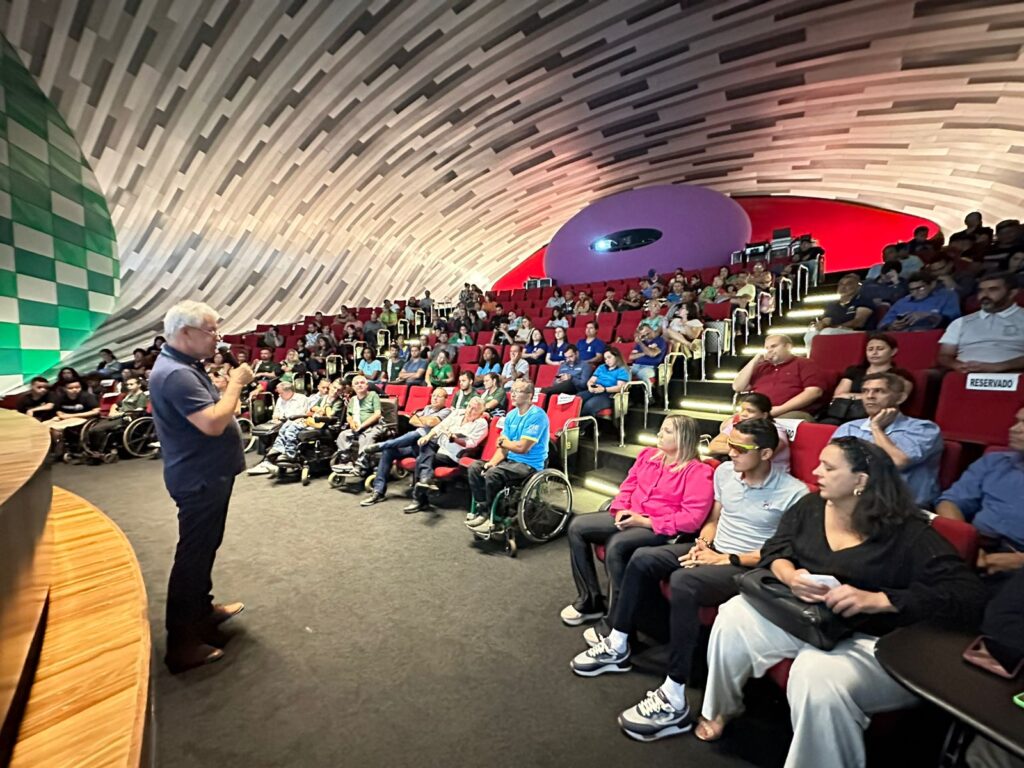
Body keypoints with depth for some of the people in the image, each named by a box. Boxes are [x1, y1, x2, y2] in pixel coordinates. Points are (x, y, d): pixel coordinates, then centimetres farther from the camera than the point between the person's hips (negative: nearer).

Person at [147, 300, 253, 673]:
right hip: (199, 478, -11)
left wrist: (232, 383, 1)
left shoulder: (185, 366, 9)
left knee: (204, 548, 23)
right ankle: (182, 643, 16)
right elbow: (213, 423, -32)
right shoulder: (175, 373, -24)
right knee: (193, 555, 1)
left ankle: (202, 608, 42)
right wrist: (236, 383, -22)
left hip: (208, 474, 11)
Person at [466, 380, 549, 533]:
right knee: (475, 467, -1)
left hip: (530, 464, -8)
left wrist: (503, 442, -5)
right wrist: (493, 461, -12)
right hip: (511, 460, 9)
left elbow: (522, 447, -22)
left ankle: (493, 518, -8)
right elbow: (503, 446, 6)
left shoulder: (537, 416, -18)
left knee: (493, 474, -28)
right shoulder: (511, 415, 8)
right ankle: (481, 509, 3)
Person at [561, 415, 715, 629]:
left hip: (661, 529, -7)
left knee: (616, 545, -34)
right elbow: (628, 486, 15)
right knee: (577, 526, -5)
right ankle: (590, 600, 4)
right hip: (630, 517, 8)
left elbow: (692, 518, -19)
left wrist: (646, 521, -20)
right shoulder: (648, 454, 10)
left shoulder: (698, 471, -11)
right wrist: (621, 509, -6)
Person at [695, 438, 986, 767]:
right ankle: (718, 709, 15)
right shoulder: (809, 506, 3)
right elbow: (775, 549, 6)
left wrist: (877, 600, -30)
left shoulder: (908, 533, -12)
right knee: (736, 614, -12)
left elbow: (969, 593, -19)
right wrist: (790, 576, -18)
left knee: (815, 673, -35)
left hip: (876, 640, -5)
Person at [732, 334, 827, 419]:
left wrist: (780, 409, -13)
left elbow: (814, 391, -3)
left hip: (790, 413, -3)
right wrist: (754, 361, 13)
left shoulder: (804, 364, 13)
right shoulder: (762, 367, 26)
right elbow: (738, 387, 17)